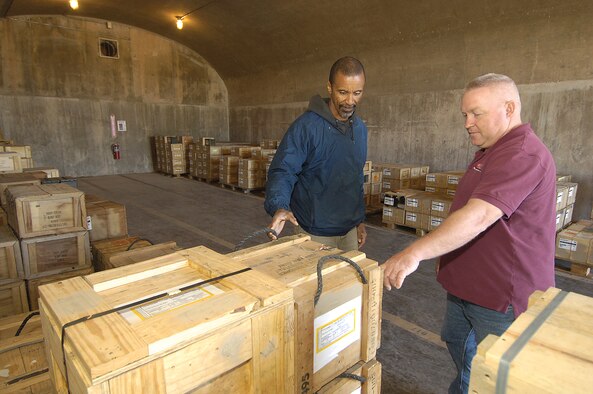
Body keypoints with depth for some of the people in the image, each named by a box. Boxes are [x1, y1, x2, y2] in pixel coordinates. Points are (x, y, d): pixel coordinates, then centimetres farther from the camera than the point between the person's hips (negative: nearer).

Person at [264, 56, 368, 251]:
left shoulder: (360, 128, 4)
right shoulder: (306, 125, -17)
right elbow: (282, 171, -21)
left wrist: (360, 220, 13)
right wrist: (279, 207, -39)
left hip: (350, 230, 6)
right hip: (315, 233, -6)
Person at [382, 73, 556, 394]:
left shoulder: (522, 154, -23)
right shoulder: (491, 150, 12)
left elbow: (478, 216, -36)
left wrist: (414, 253, -42)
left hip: (504, 295, -10)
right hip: (466, 284, 10)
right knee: (458, 346, 25)